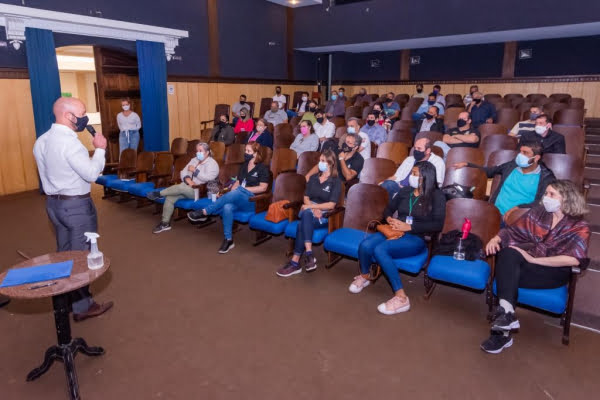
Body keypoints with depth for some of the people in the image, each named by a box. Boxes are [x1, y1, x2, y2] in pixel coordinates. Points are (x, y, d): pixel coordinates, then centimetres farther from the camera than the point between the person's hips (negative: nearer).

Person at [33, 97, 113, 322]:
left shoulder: (41, 141, 7)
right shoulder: (69, 142, -22)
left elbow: (49, 173, 13)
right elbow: (92, 174, -23)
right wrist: (100, 149, -11)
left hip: (53, 203, 9)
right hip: (77, 205, -9)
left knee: (64, 252, 19)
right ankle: (82, 307, 12)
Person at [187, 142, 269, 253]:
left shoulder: (262, 168, 0)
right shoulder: (244, 166, 19)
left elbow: (263, 188, -9)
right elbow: (237, 182, 18)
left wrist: (244, 189, -12)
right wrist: (229, 194, -2)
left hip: (252, 201, -5)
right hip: (238, 199, 5)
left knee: (237, 192, -38)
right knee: (227, 207, -32)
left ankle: (204, 212, -30)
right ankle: (228, 240, -25)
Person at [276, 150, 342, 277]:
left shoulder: (336, 181, -1)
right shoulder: (313, 178, 16)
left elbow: (331, 205, -9)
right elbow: (306, 198, 9)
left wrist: (312, 206, -15)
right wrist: (313, 209, -11)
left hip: (324, 214, -4)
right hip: (309, 210, 4)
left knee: (302, 224, -34)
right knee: (307, 214, -35)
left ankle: (295, 262, -33)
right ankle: (308, 254, -42)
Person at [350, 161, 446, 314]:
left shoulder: (437, 196, -1)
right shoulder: (405, 191, 14)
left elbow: (438, 225, -11)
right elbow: (388, 209, 21)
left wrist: (410, 227, -17)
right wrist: (389, 219, -3)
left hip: (416, 238, -5)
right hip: (394, 231, 5)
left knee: (380, 250, -34)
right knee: (365, 245, -26)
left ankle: (401, 297, -26)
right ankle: (364, 276, 6)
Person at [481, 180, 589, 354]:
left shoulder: (580, 227, 1)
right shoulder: (538, 212, 12)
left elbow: (574, 260, -15)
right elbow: (512, 230, 15)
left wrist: (533, 259, -21)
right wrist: (497, 238, -9)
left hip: (553, 272, -4)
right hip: (524, 263, 4)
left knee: (506, 275, -33)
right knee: (508, 253, -34)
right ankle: (506, 313, -41)